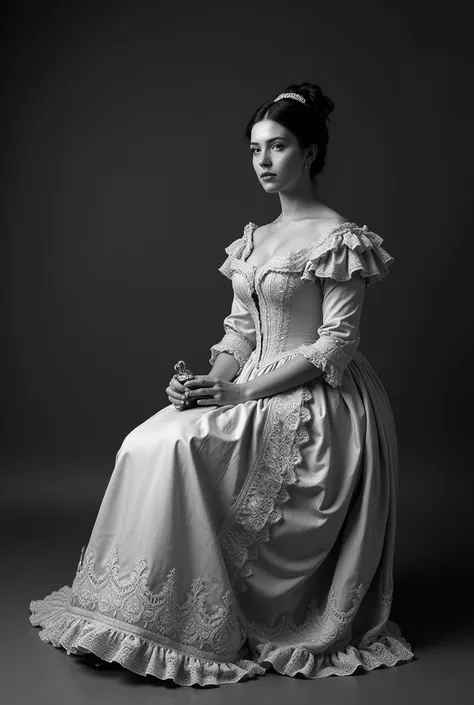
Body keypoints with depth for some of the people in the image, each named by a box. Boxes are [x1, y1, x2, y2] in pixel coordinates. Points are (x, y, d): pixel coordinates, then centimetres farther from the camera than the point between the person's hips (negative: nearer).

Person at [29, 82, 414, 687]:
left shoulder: (339, 239, -10)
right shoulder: (254, 240, 14)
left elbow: (336, 345, -15)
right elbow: (240, 330, 13)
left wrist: (243, 391, -19)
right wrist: (211, 380, -8)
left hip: (315, 402, -7)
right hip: (252, 391, 7)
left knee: (181, 449, -25)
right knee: (148, 443, -13)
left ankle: (203, 629, -11)